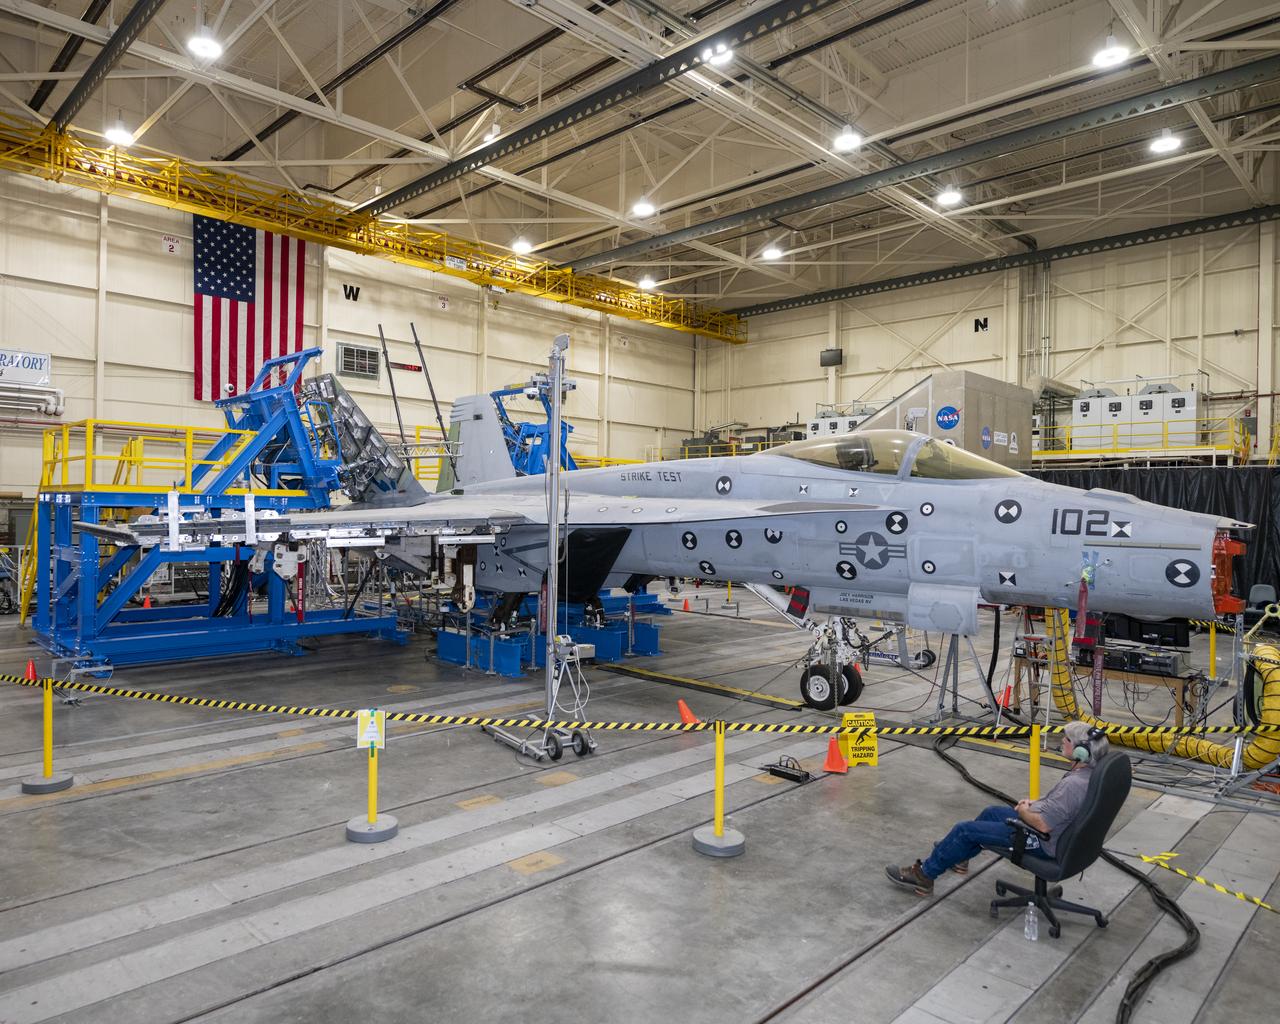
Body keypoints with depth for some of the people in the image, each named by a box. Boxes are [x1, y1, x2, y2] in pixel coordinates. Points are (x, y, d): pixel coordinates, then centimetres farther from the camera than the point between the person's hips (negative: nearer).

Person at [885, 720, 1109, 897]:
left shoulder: (1074, 784, -33)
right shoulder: (1089, 771, -3)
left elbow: (1043, 824, -33)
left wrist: (1023, 810, -13)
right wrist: (1034, 803, 4)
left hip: (1043, 843, -10)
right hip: (1058, 831, 10)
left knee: (965, 830, -3)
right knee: (993, 812, 26)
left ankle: (923, 875, 12)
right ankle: (958, 855, 43)